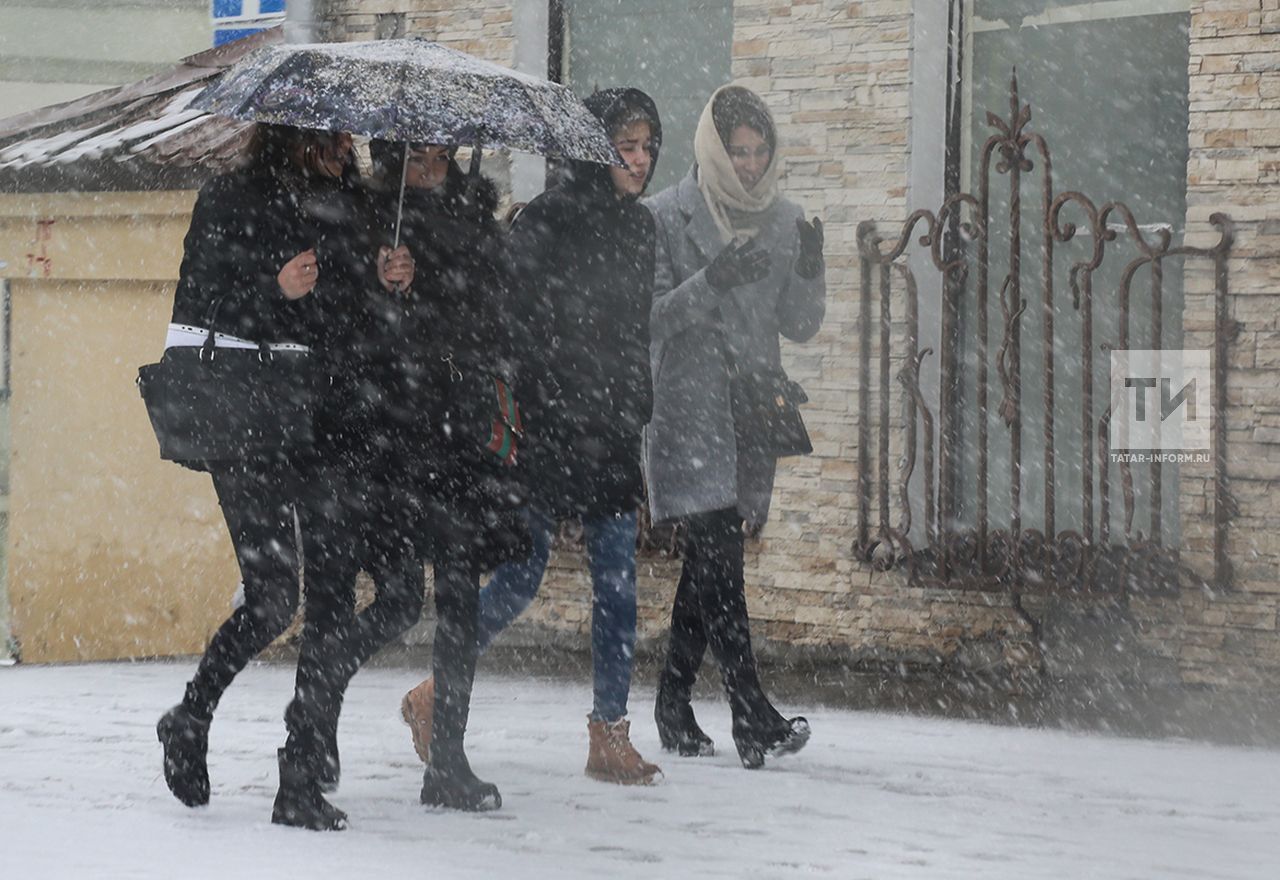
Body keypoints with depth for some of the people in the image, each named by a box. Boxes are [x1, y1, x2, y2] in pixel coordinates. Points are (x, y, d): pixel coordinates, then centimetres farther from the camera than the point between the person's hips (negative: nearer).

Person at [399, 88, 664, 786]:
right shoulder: (547, 221, -9)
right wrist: (517, 415, -17)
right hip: (548, 435, -6)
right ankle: (435, 696, 16)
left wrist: (635, 410, 16)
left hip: (613, 439, 6)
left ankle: (609, 734, 6)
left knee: (617, 584, 1)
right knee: (520, 578, -3)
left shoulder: (639, 226, 12)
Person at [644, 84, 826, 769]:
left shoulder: (784, 220, 12)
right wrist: (712, 282, -21)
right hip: (687, 410, -5)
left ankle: (674, 705, 17)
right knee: (717, 556, -15)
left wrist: (809, 270, -7)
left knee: (709, 560, 7)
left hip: (752, 410, 5)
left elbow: (800, 326, 12)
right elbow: (649, 320, -7)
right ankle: (750, 713, -22)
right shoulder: (667, 217, -2)